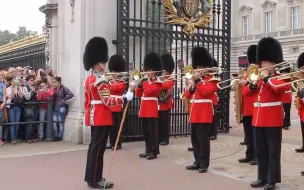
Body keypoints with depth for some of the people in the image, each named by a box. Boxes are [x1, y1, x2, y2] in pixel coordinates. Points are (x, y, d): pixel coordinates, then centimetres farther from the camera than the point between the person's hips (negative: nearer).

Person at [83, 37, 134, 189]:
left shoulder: (89, 79, 14)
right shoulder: (100, 79, -18)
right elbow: (108, 101, -23)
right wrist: (125, 98, -17)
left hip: (93, 117, 11)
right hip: (101, 118, -11)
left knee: (94, 146, 16)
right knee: (98, 148, -4)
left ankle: (91, 177, 25)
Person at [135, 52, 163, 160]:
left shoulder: (157, 82, -4)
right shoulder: (144, 81, 18)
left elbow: (151, 90, -22)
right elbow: (138, 94, 14)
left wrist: (147, 82, -10)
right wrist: (139, 85, -1)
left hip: (152, 109, -8)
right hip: (144, 109, 8)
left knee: (152, 131, -5)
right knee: (146, 131, 11)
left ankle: (154, 152, -1)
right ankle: (148, 150, 20)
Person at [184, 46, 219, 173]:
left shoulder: (212, 80, -3)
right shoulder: (195, 79, 18)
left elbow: (206, 91, -21)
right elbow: (187, 95, 11)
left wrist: (198, 80, -15)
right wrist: (192, 85, -6)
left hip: (204, 114, -8)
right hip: (194, 114, 8)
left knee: (203, 139, -6)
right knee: (195, 139, 11)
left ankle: (204, 164, 1)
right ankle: (197, 161, 20)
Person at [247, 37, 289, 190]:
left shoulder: (279, 77, -3)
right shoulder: (260, 77, 16)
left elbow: (280, 88, -24)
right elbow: (249, 89, 9)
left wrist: (266, 77, -17)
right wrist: (255, 81, -9)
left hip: (273, 119, -7)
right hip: (258, 118, 7)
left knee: (273, 151, -1)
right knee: (260, 151, 11)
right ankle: (262, 177, 21)